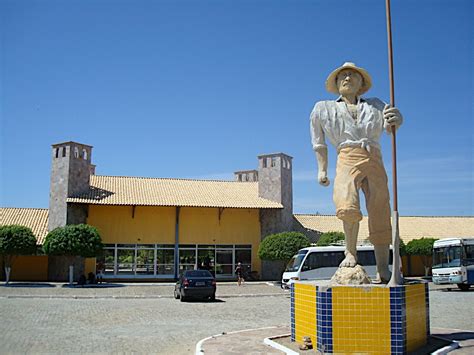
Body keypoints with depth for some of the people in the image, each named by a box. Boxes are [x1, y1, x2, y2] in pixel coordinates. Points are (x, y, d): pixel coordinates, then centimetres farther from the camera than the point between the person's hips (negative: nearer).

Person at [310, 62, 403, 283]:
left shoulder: (374, 105, 19)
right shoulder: (323, 108, 19)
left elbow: (389, 127, 2)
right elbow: (318, 143, 24)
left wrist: (395, 119, -22)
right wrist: (322, 169, 16)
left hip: (374, 161, 2)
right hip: (347, 159, -2)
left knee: (380, 215, -4)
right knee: (348, 207, -28)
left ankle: (382, 270, 5)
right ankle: (350, 253, -7)